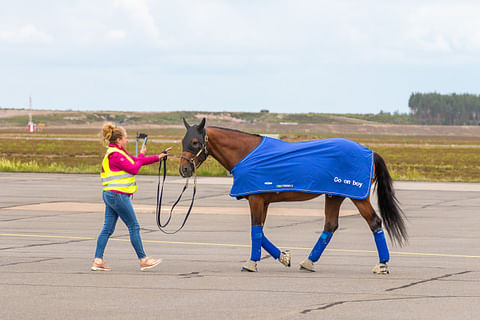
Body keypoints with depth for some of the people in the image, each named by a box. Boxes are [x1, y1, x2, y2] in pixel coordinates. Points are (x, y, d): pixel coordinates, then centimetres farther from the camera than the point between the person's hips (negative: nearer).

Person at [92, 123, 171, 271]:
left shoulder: (120, 153, 16)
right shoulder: (115, 155, -16)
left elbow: (137, 161, 21)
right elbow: (134, 169, -17)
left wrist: (158, 157, 17)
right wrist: (141, 155, -2)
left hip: (110, 195, 10)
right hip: (118, 195, -10)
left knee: (108, 228, 7)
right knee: (134, 227, -2)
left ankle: (98, 261, 4)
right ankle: (143, 260, 5)